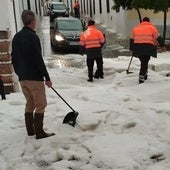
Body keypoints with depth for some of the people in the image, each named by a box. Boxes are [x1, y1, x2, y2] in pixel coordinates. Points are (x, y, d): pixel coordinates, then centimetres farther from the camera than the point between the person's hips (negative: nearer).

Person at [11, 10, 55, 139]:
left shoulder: (16, 37, 10)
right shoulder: (32, 37, -15)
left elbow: (14, 58, 15)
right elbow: (38, 60, -18)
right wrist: (47, 77, -14)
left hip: (22, 78, 8)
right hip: (34, 77, -8)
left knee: (30, 103, 17)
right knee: (41, 105, 0)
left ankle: (30, 130, 22)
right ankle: (39, 132, 1)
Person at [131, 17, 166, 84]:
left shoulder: (135, 28, 18)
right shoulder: (152, 27, 7)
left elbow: (132, 40, 21)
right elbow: (158, 38, 1)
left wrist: (133, 50, 27)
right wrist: (162, 46, 7)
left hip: (137, 48, 4)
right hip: (148, 48, -3)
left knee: (143, 62, 20)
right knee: (145, 63, 0)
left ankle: (144, 74, 27)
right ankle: (141, 78, -8)